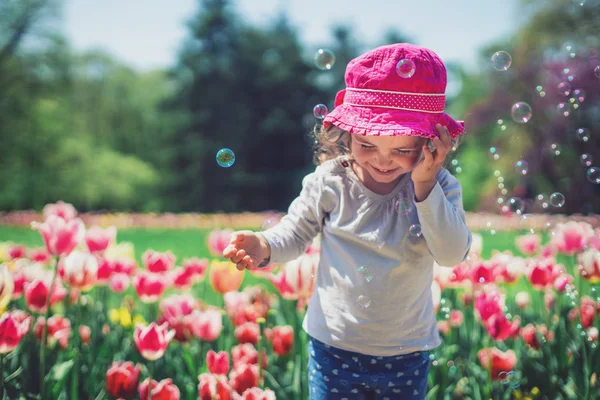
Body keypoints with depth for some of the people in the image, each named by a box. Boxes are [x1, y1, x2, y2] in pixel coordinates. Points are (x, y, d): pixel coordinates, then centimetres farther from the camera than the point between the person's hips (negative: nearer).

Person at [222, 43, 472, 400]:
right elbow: (296, 233, 2)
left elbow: (453, 254, -22)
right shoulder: (331, 182, -10)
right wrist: (264, 246, -20)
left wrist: (425, 185, -29)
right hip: (335, 347, 0)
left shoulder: (439, 186, -10)